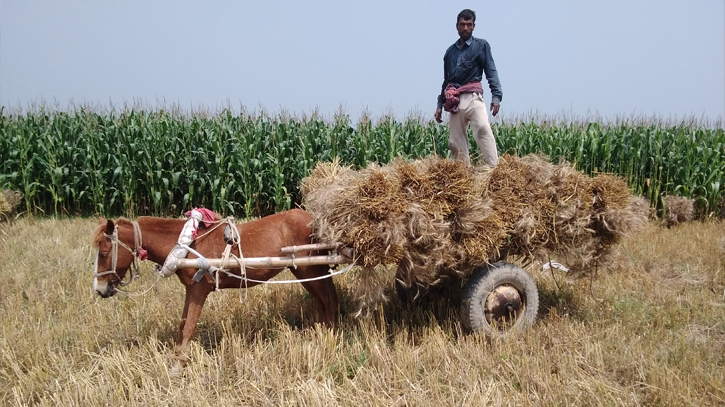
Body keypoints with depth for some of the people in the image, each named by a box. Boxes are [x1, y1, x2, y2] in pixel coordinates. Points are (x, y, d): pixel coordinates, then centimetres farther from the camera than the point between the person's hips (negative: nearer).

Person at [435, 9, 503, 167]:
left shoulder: (481, 45, 7)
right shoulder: (450, 51, 20)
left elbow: (491, 72, -2)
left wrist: (496, 96, -16)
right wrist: (440, 104, 18)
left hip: (472, 97, -5)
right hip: (455, 102, 5)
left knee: (483, 129, -27)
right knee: (455, 142, 0)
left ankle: (495, 169, -35)